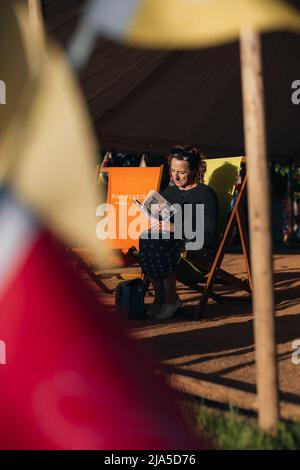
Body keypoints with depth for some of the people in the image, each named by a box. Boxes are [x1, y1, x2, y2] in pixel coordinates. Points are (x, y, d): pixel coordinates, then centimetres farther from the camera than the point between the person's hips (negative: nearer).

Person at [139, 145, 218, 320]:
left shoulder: (205, 194, -2)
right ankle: (159, 297, -17)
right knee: (146, 238, -26)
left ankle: (171, 299, -18)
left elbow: (208, 235, -12)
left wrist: (175, 228, -21)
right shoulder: (169, 192, 18)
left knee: (161, 245, -33)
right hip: (172, 241, 6)